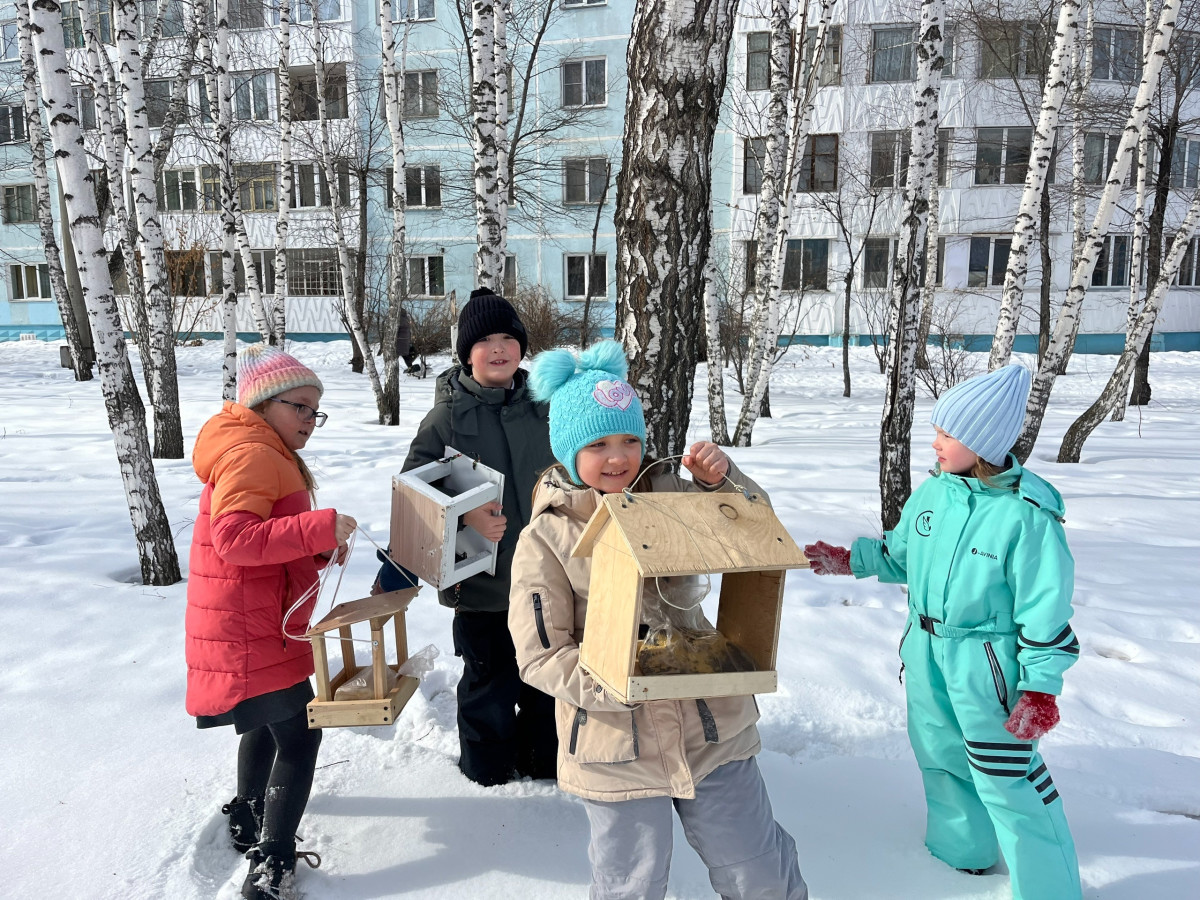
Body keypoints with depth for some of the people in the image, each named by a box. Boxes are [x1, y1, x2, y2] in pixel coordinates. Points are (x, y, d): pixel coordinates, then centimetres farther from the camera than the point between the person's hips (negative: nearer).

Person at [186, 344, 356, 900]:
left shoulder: (271, 456, 16)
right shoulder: (251, 454, -18)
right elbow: (234, 538, -30)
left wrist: (322, 548, 1)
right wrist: (320, 526, -35)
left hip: (258, 624, 11)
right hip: (249, 631, -11)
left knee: (268, 720, 27)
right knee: (299, 734, -7)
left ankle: (248, 816, 47)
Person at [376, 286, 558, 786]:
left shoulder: (541, 408, 2)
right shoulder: (447, 416, -9)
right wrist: (464, 516, -26)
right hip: (481, 581, -4)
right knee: (489, 681, 10)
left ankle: (541, 760, 40)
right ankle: (488, 768, 35)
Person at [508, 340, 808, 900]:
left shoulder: (670, 497, -1)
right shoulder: (544, 538, -9)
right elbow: (539, 654, -10)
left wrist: (723, 479, -12)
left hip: (710, 728, 3)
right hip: (614, 748, -2)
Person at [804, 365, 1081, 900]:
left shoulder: (1028, 515, -21)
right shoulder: (933, 492, -3)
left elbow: (1046, 609, -17)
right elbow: (899, 555, 13)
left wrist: (1041, 689, -16)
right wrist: (848, 560, 3)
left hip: (986, 663, -7)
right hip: (925, 652, 7)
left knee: (1006, 775, 4)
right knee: (939, 754, 23)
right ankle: (963, 850, 48)